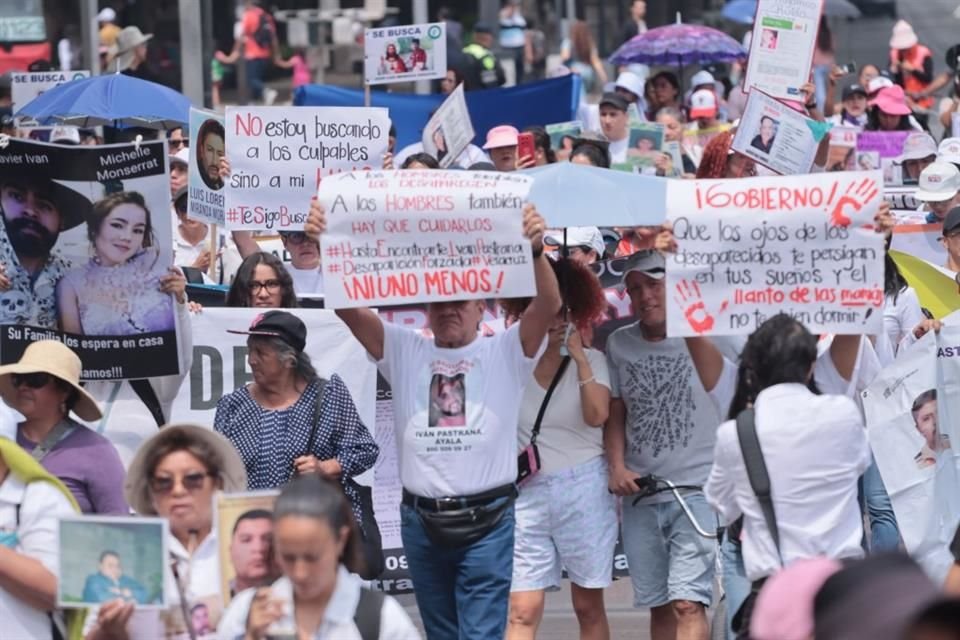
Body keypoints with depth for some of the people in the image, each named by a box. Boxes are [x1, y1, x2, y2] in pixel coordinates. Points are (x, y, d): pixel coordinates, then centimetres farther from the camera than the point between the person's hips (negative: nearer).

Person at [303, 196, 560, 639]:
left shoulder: (505, 353, 2)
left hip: (487, 521, -4)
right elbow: (348, 307, -1)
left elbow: (548, 306, -14)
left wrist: (536, 251, -32)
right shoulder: (405, 351, 8)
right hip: (421, 520, 4)